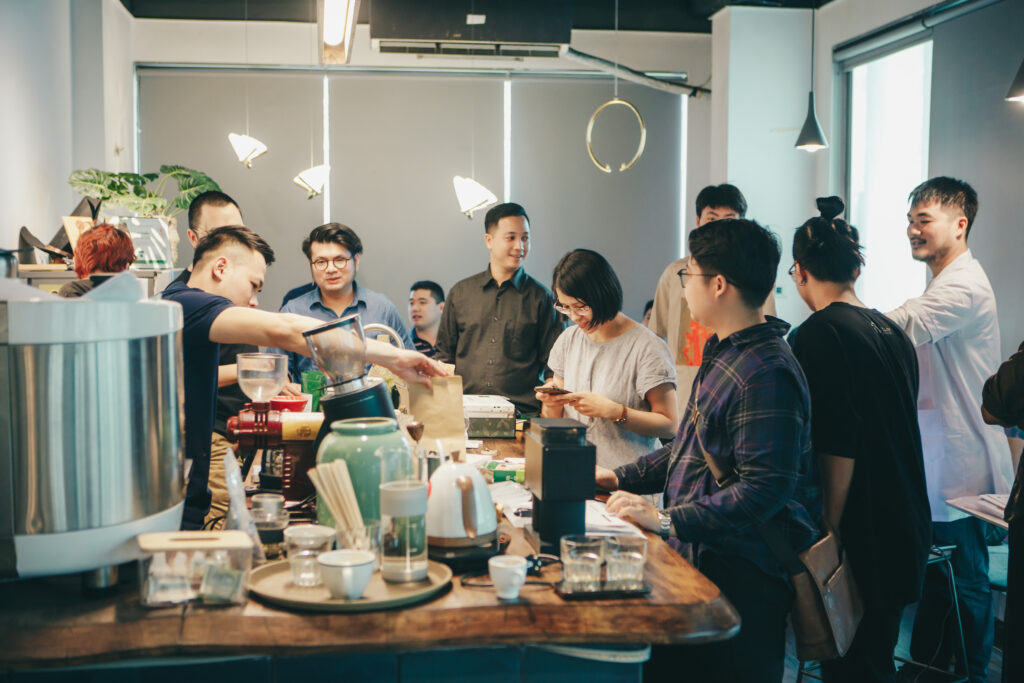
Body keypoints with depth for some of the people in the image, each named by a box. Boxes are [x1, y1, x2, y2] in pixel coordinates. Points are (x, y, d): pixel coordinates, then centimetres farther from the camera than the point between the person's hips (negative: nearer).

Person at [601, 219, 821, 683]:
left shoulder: (766, 374, -22)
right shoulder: (723, 354, 12)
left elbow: (765, 489, -28)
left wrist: (668, 522, -27)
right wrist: (622, 477, 13)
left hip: (741, 578, -10)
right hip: (700, 557, 10)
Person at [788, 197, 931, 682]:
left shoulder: (821, 333, -14)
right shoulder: (892, 331, 11)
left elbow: (838, 447, -19)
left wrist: (829, 530, -14)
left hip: (861, 534, -8)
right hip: (906, 530, 9)